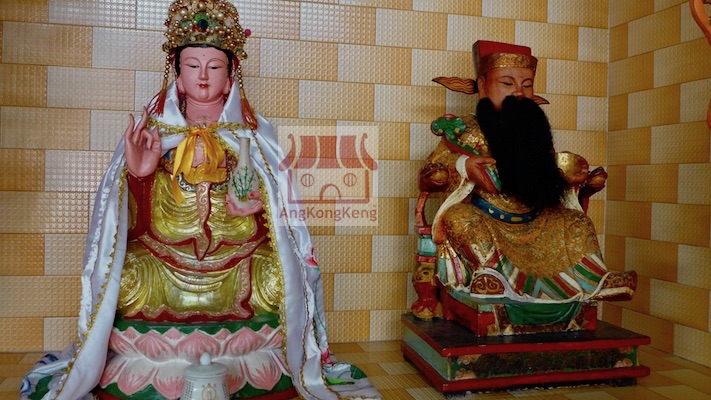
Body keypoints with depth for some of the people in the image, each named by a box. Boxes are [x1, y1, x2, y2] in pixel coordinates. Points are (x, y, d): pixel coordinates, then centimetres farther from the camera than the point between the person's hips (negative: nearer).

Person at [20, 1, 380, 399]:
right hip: (161, 261, 1)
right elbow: (129, 218, 2)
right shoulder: (151, 130, 5)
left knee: (276, 279, -22)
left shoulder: (254, 134, 5)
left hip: (239, 265, 0)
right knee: (130, 279, -23)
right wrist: (136, 173, -18)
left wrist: (259, 206, -17)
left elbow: (281, 207, 7)